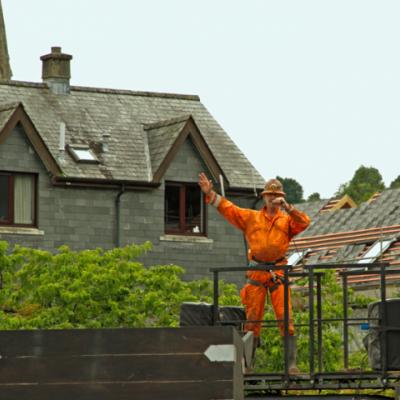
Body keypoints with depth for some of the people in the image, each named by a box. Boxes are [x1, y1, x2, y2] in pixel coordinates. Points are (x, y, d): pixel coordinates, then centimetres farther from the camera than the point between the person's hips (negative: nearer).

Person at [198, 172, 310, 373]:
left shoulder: (287, 220, 9)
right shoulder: (251, 217, 13)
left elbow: (304, 222, -9)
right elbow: (228, 208, 12)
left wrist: (287, 208, -19)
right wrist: (210, 194, 5)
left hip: (278, 273, -1)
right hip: (256, 273, 1)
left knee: (285, 317, -8)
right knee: (252, 319, 4)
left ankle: (292, 363, -9)